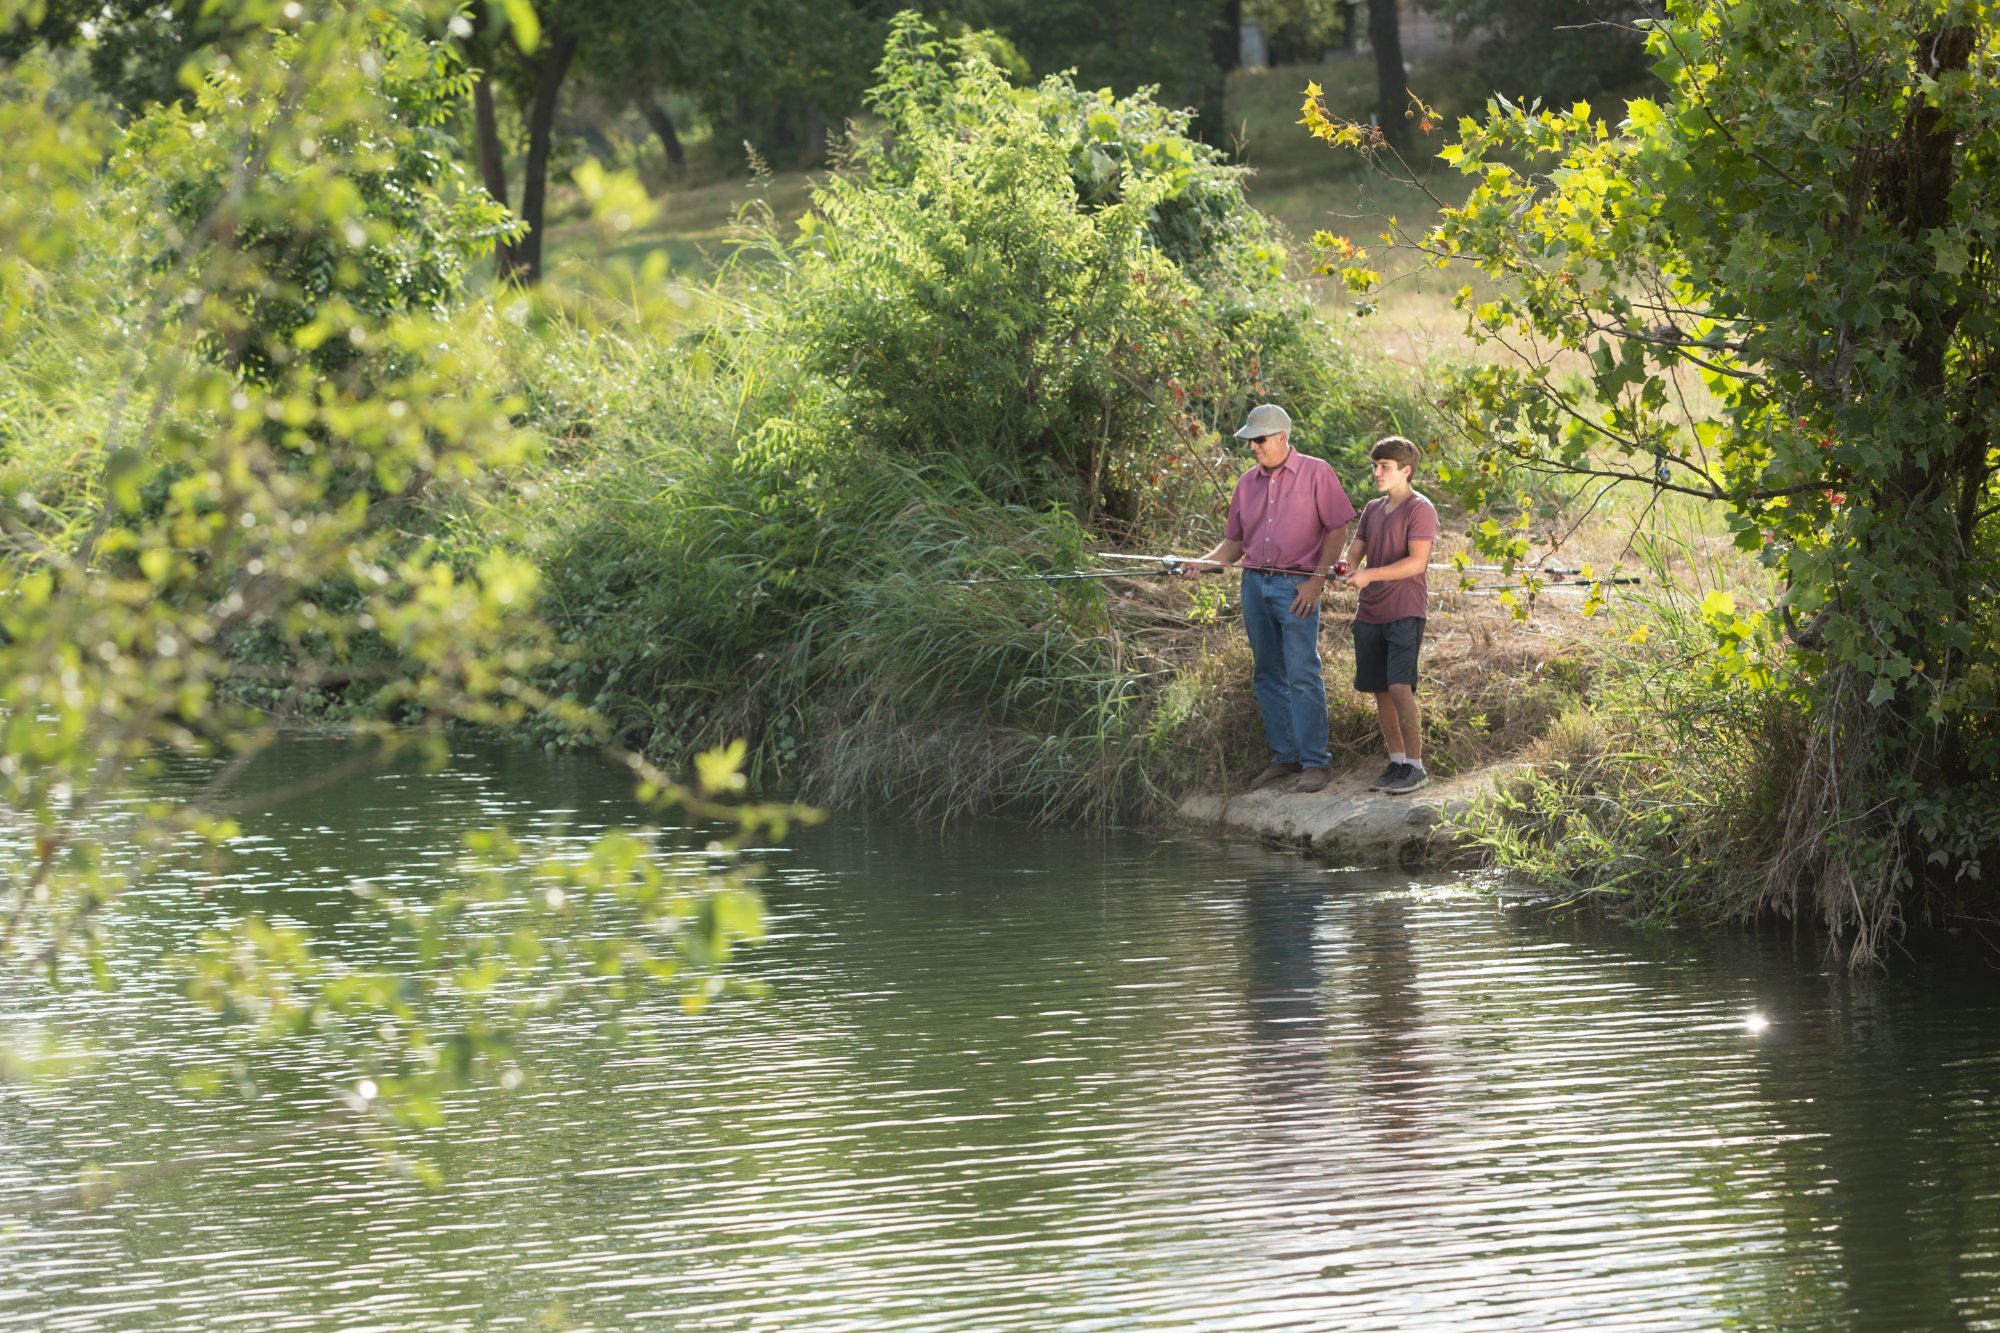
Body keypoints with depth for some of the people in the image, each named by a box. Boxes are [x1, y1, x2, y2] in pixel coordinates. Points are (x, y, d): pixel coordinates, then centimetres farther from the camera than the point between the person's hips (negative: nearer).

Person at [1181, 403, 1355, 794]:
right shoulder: (1247, 483, 14)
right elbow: (1235, 542, 17)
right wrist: (1205, 563, -1)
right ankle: (1283, 757, 15)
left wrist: (1317, 581, -11)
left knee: (1302, 674, -11)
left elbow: (1337, 530, -4)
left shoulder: (1316, 473, -2)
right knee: (1267, 675, 8)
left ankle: (1314, 762, -9)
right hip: (1254, 583, 6)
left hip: (1296, 585, -6)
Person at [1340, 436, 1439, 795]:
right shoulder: (1373, 510, 16)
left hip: (1404, 613, -7)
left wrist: (1371, 574, -22)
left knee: (1399, 687, -15)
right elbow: (1355, 551, 13)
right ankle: (1397, 763, 14)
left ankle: (1415, 766, -10)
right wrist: (1349, 569, -11)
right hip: (1370, 614, 7)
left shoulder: (1420, 509, -7)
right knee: (1380, 690, 8)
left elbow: (1417, 562, -15)